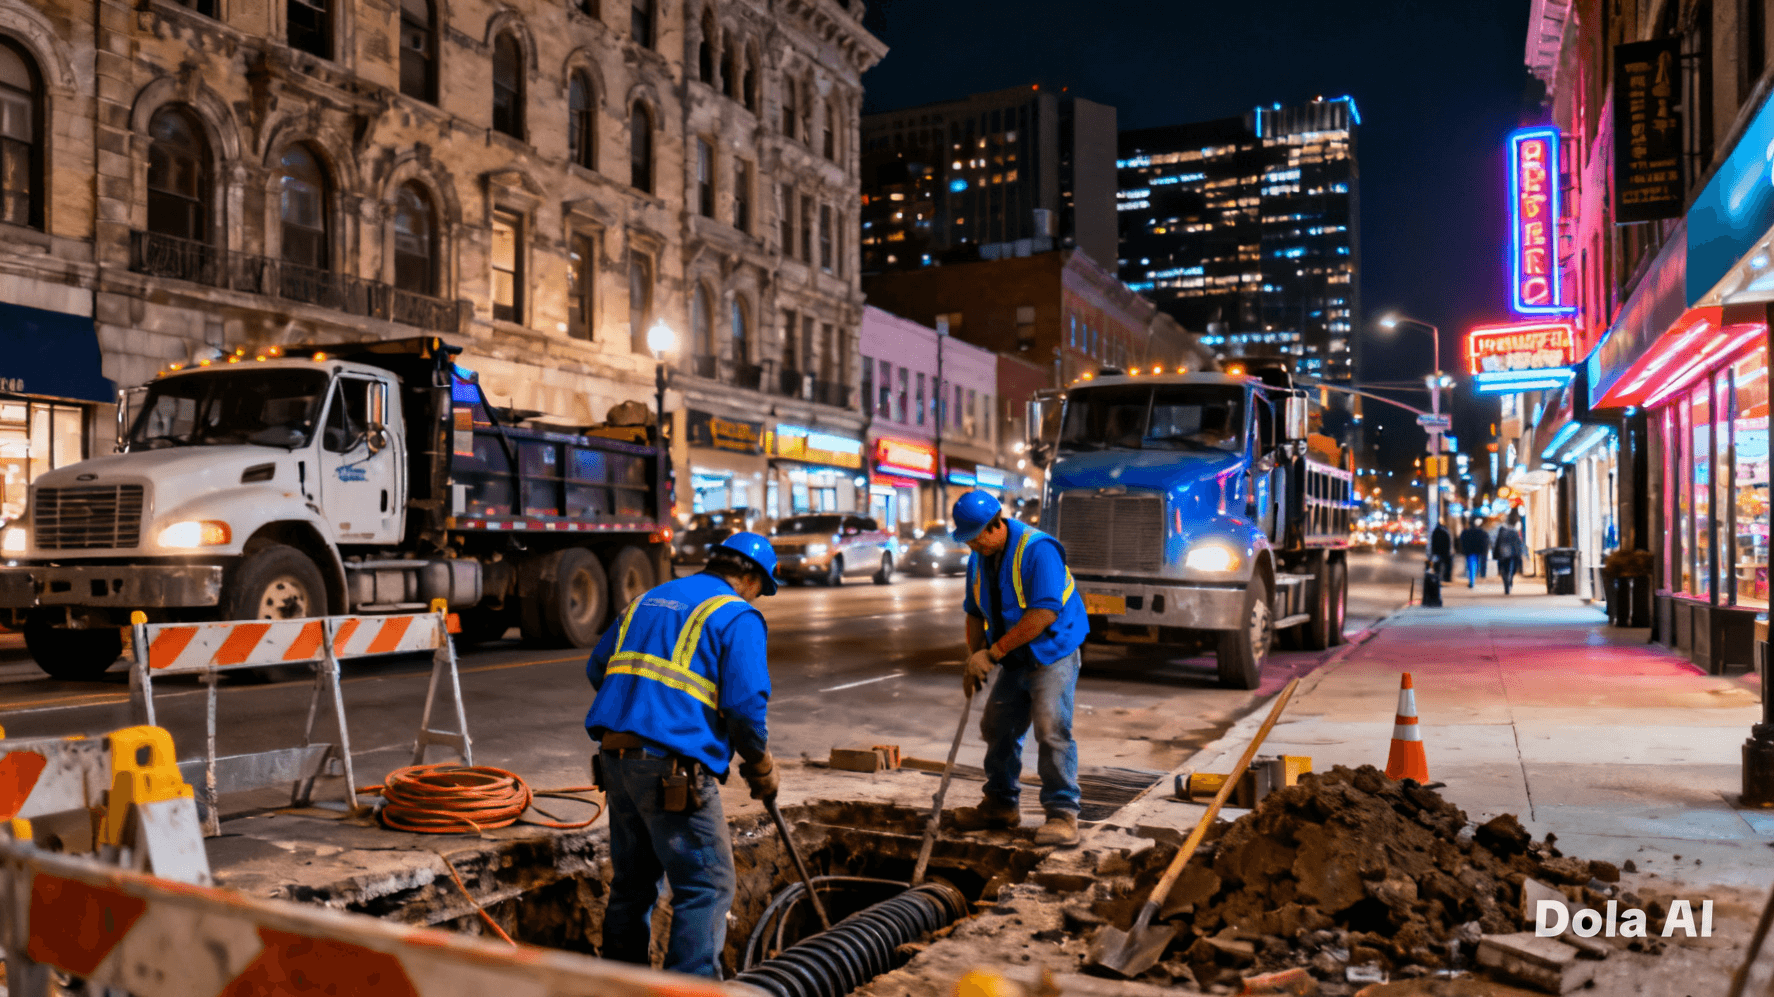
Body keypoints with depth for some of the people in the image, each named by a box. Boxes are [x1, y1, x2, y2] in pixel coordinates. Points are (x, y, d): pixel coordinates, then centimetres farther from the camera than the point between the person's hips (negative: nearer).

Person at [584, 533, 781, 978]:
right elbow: (746, 705, -12)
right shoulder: (737, 616, -4)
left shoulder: (646, 600, 19)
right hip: (674, 768, -8)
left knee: (632, 879, 20)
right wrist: (761, 769, 3)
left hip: (615, 757, 8)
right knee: (708, 887, 2)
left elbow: (596, 668, 23)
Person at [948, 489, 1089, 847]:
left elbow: (1044, 614, -29)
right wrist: (974, 659, 1)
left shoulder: (1037, 549, -22)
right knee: (997, 728, 12)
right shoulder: (979, 559, 4)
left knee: (1051, 730, -17)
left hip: (1053, 653, -8)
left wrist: (993, 652, -26)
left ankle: (1063, 814, -8)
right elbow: (976, 614, 15)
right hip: (1015, 660, 8)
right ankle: (1001, 804, 27)